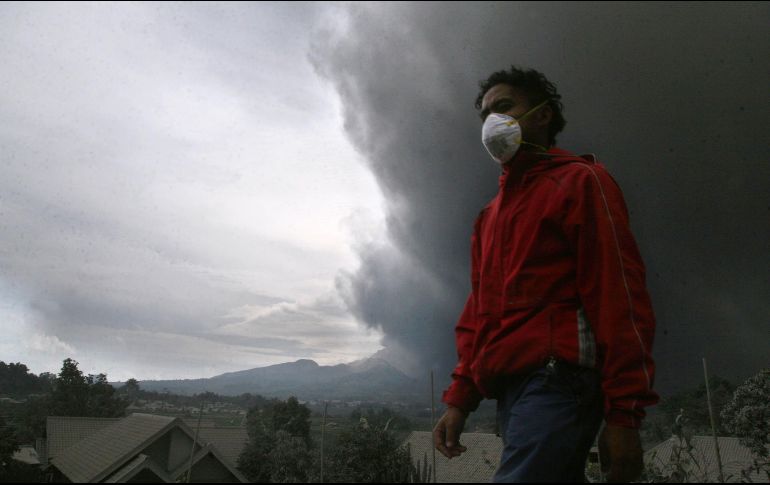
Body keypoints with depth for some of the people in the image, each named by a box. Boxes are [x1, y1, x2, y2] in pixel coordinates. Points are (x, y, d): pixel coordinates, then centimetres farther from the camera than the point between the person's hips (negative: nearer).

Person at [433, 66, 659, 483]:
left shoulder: (579, 181, 2)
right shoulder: (489, 214, 23)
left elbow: (619, 295, -7)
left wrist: (624, 414, -13)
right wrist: (460, 399, 12)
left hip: (557, 380, -7)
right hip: (509, 391, 7)